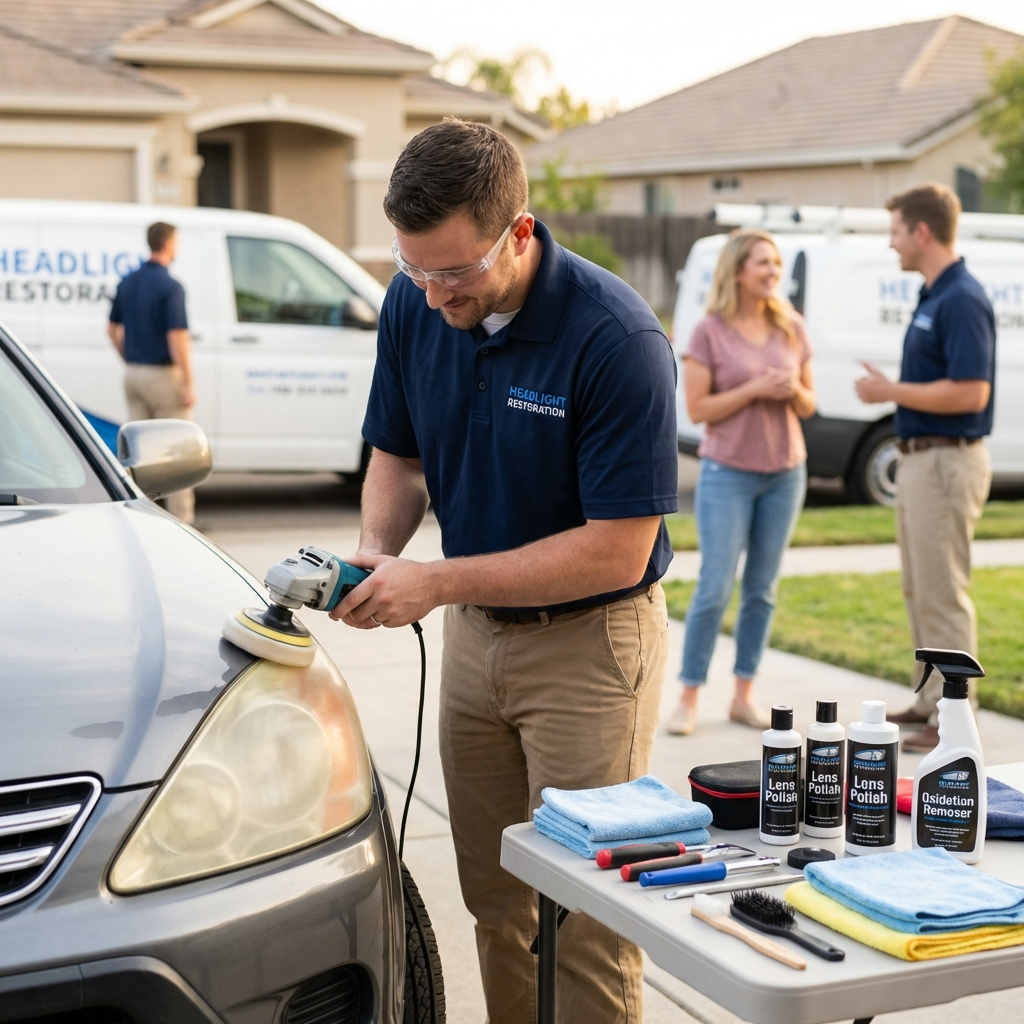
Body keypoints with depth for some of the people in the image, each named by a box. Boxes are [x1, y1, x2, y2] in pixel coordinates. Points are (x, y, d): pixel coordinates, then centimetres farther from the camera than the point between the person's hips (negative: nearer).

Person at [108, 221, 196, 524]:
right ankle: (181, 519, 4)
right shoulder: (170, 287, -16)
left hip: (134, 374, 7)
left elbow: (113, 330, 14)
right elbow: (177, 338, -21)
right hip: (163, 375, -7)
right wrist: (189, 384, -17)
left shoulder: (127, 283, 7)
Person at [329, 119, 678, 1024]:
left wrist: (437, 582, -24)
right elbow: (396, 455, 9)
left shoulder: (617, 337, -24)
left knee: (584, 915, -1)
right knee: (495, 898, 14)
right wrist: (377, 550, -12)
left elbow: (616, 550, -23)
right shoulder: (414, 306, -5)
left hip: (591, 642, -6)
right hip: (475, 636, 6)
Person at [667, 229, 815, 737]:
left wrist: (793, 390, -11)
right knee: (715, 589, -5)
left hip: (785, 472, 4)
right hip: (728, 473, -4)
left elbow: (808, 405, 11)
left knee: (762, 589, 7)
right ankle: (689, 698, 6)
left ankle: (743, 695, 16)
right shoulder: (710, 332, -7)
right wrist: (755, 389, -18)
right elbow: (697, 408, -9)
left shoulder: (791, 328, 5)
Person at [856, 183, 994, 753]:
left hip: (947, 463, -11)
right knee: (921, 592, 16)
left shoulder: (962, 300, -18)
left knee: (943, 595, -5)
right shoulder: (934, 296, 13)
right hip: (921, 460, 11)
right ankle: (932, 701, 26)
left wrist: (891, 391, -18)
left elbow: (970, 392, -25)